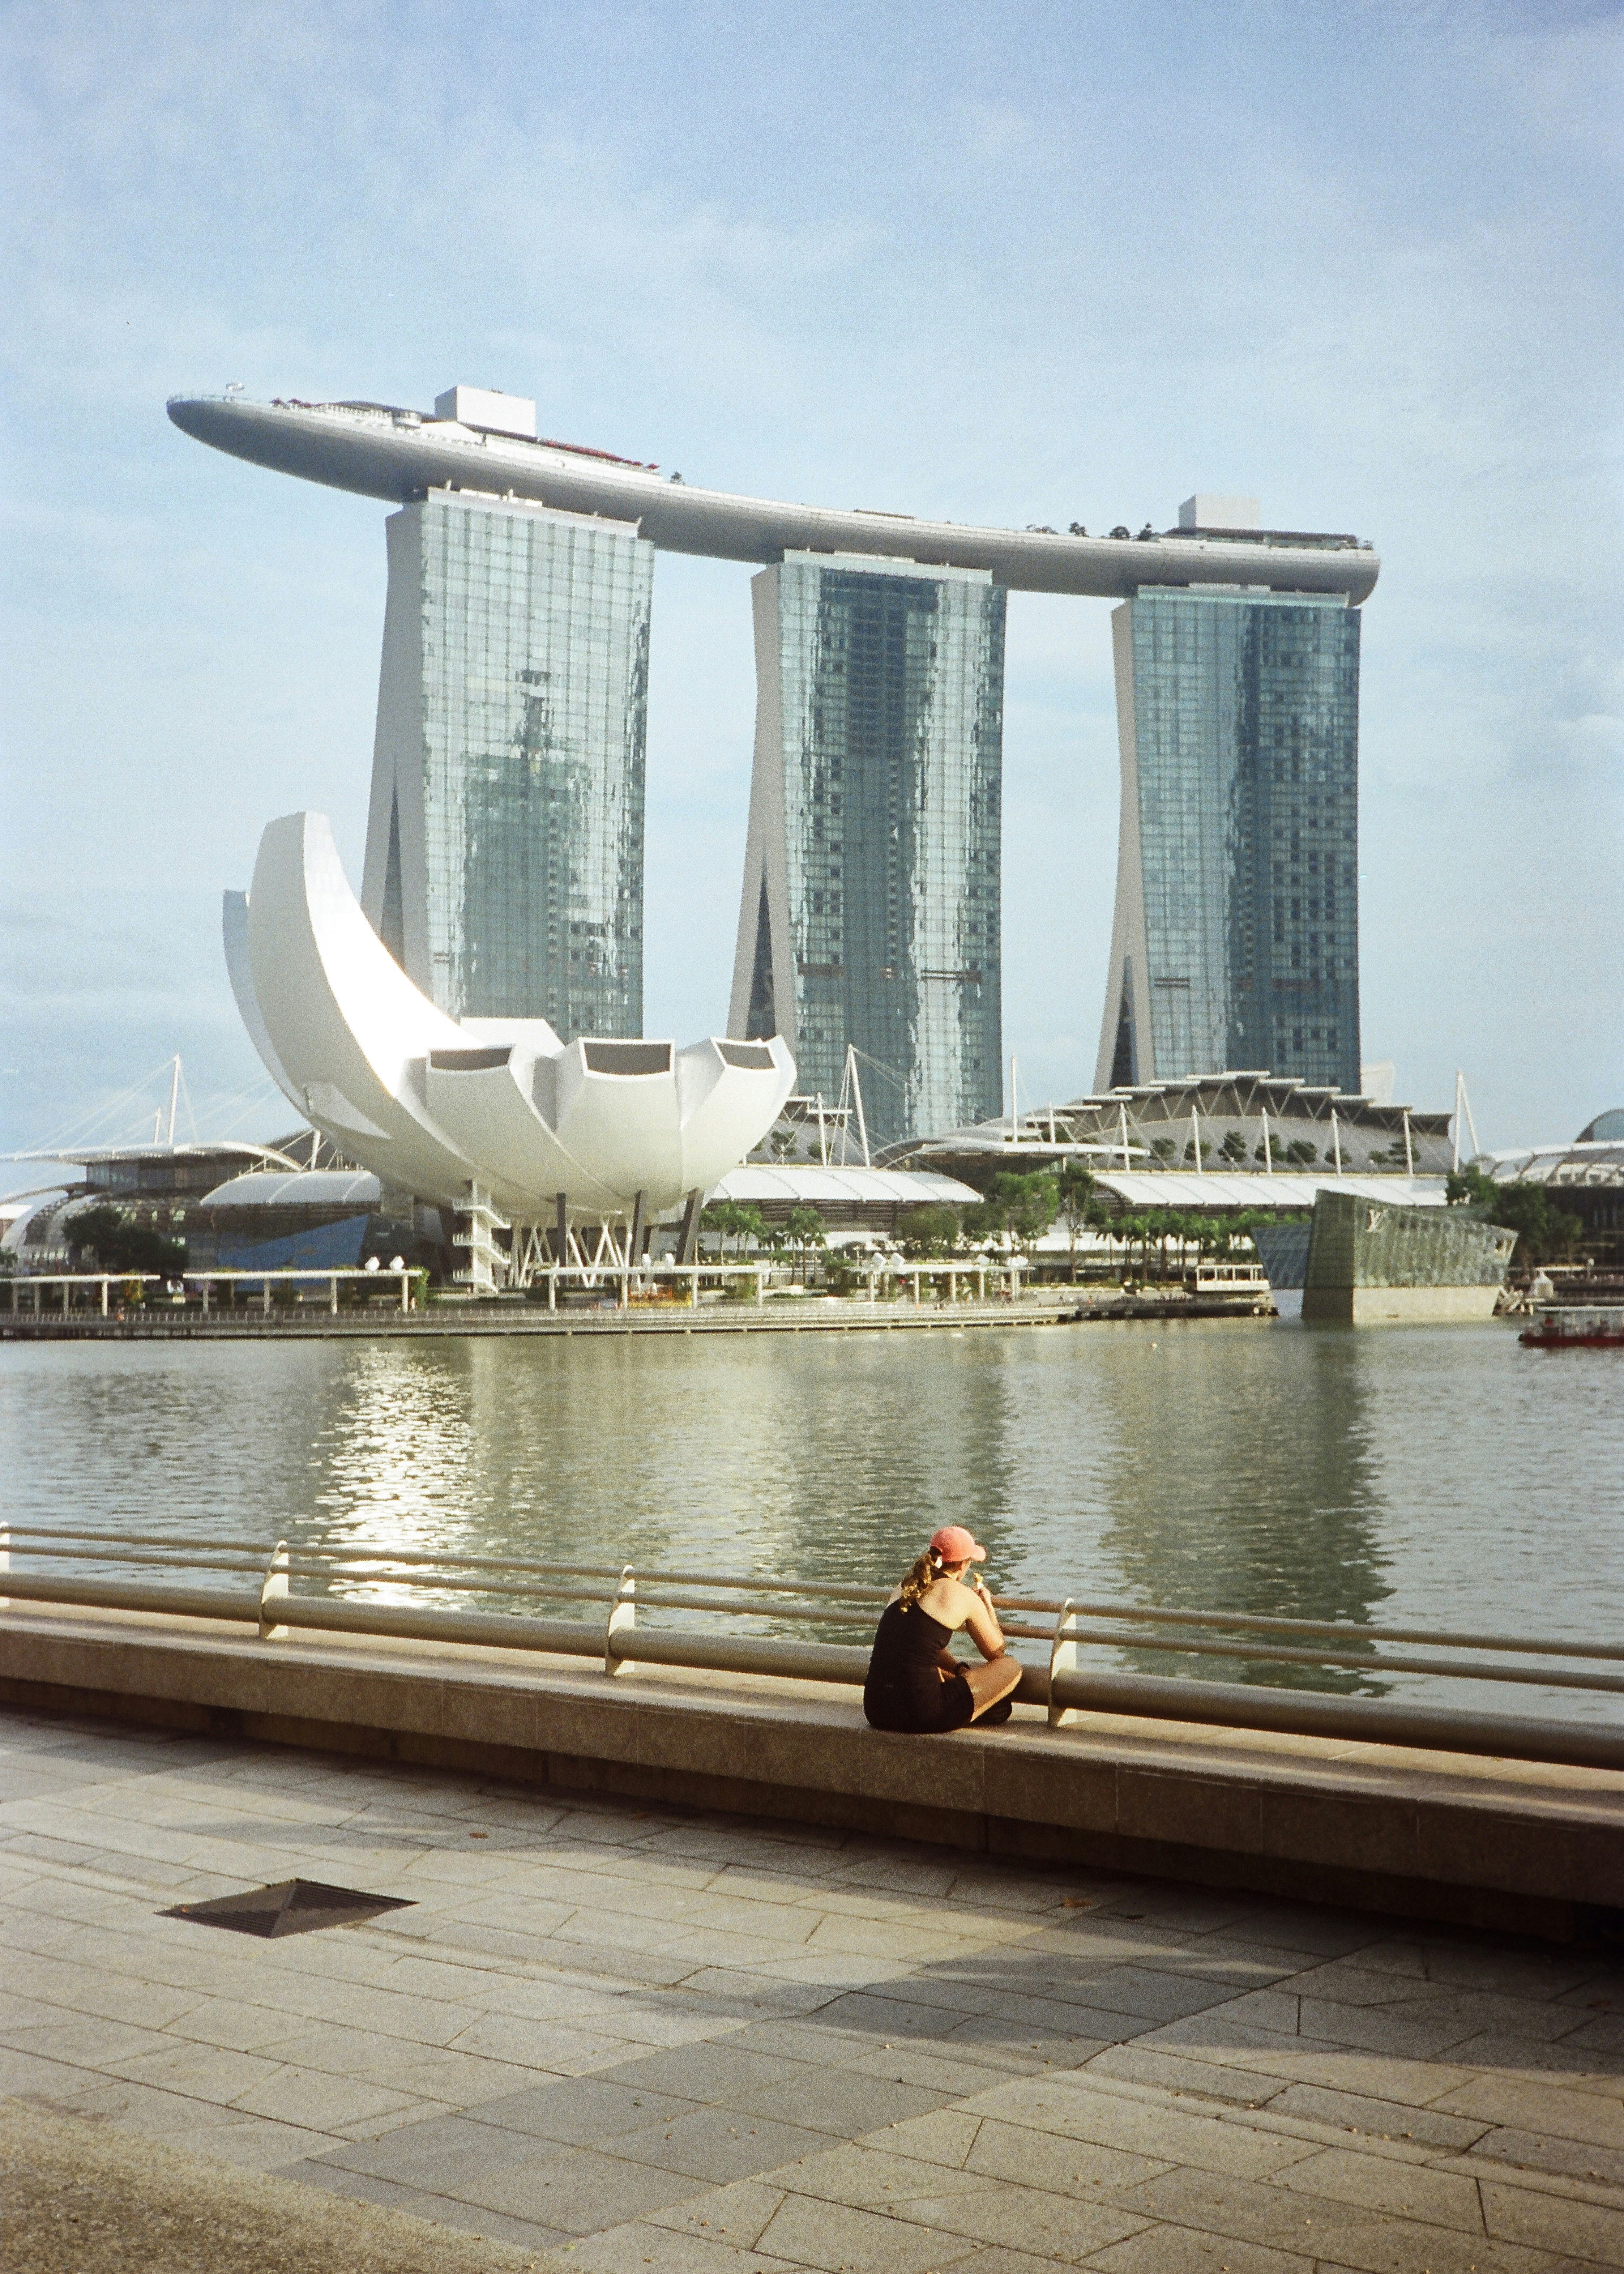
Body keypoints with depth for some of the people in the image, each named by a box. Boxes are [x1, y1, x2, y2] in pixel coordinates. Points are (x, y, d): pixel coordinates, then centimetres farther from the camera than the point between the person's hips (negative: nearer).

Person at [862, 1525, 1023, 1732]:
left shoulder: (907, 1586, 16)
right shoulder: (965, 1596, -2)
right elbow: (996, 1654, 12)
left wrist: (960, 1670, 32)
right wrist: (988, 1605, 26)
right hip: (921, 1713, -7)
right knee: (1012, 1667, 9)